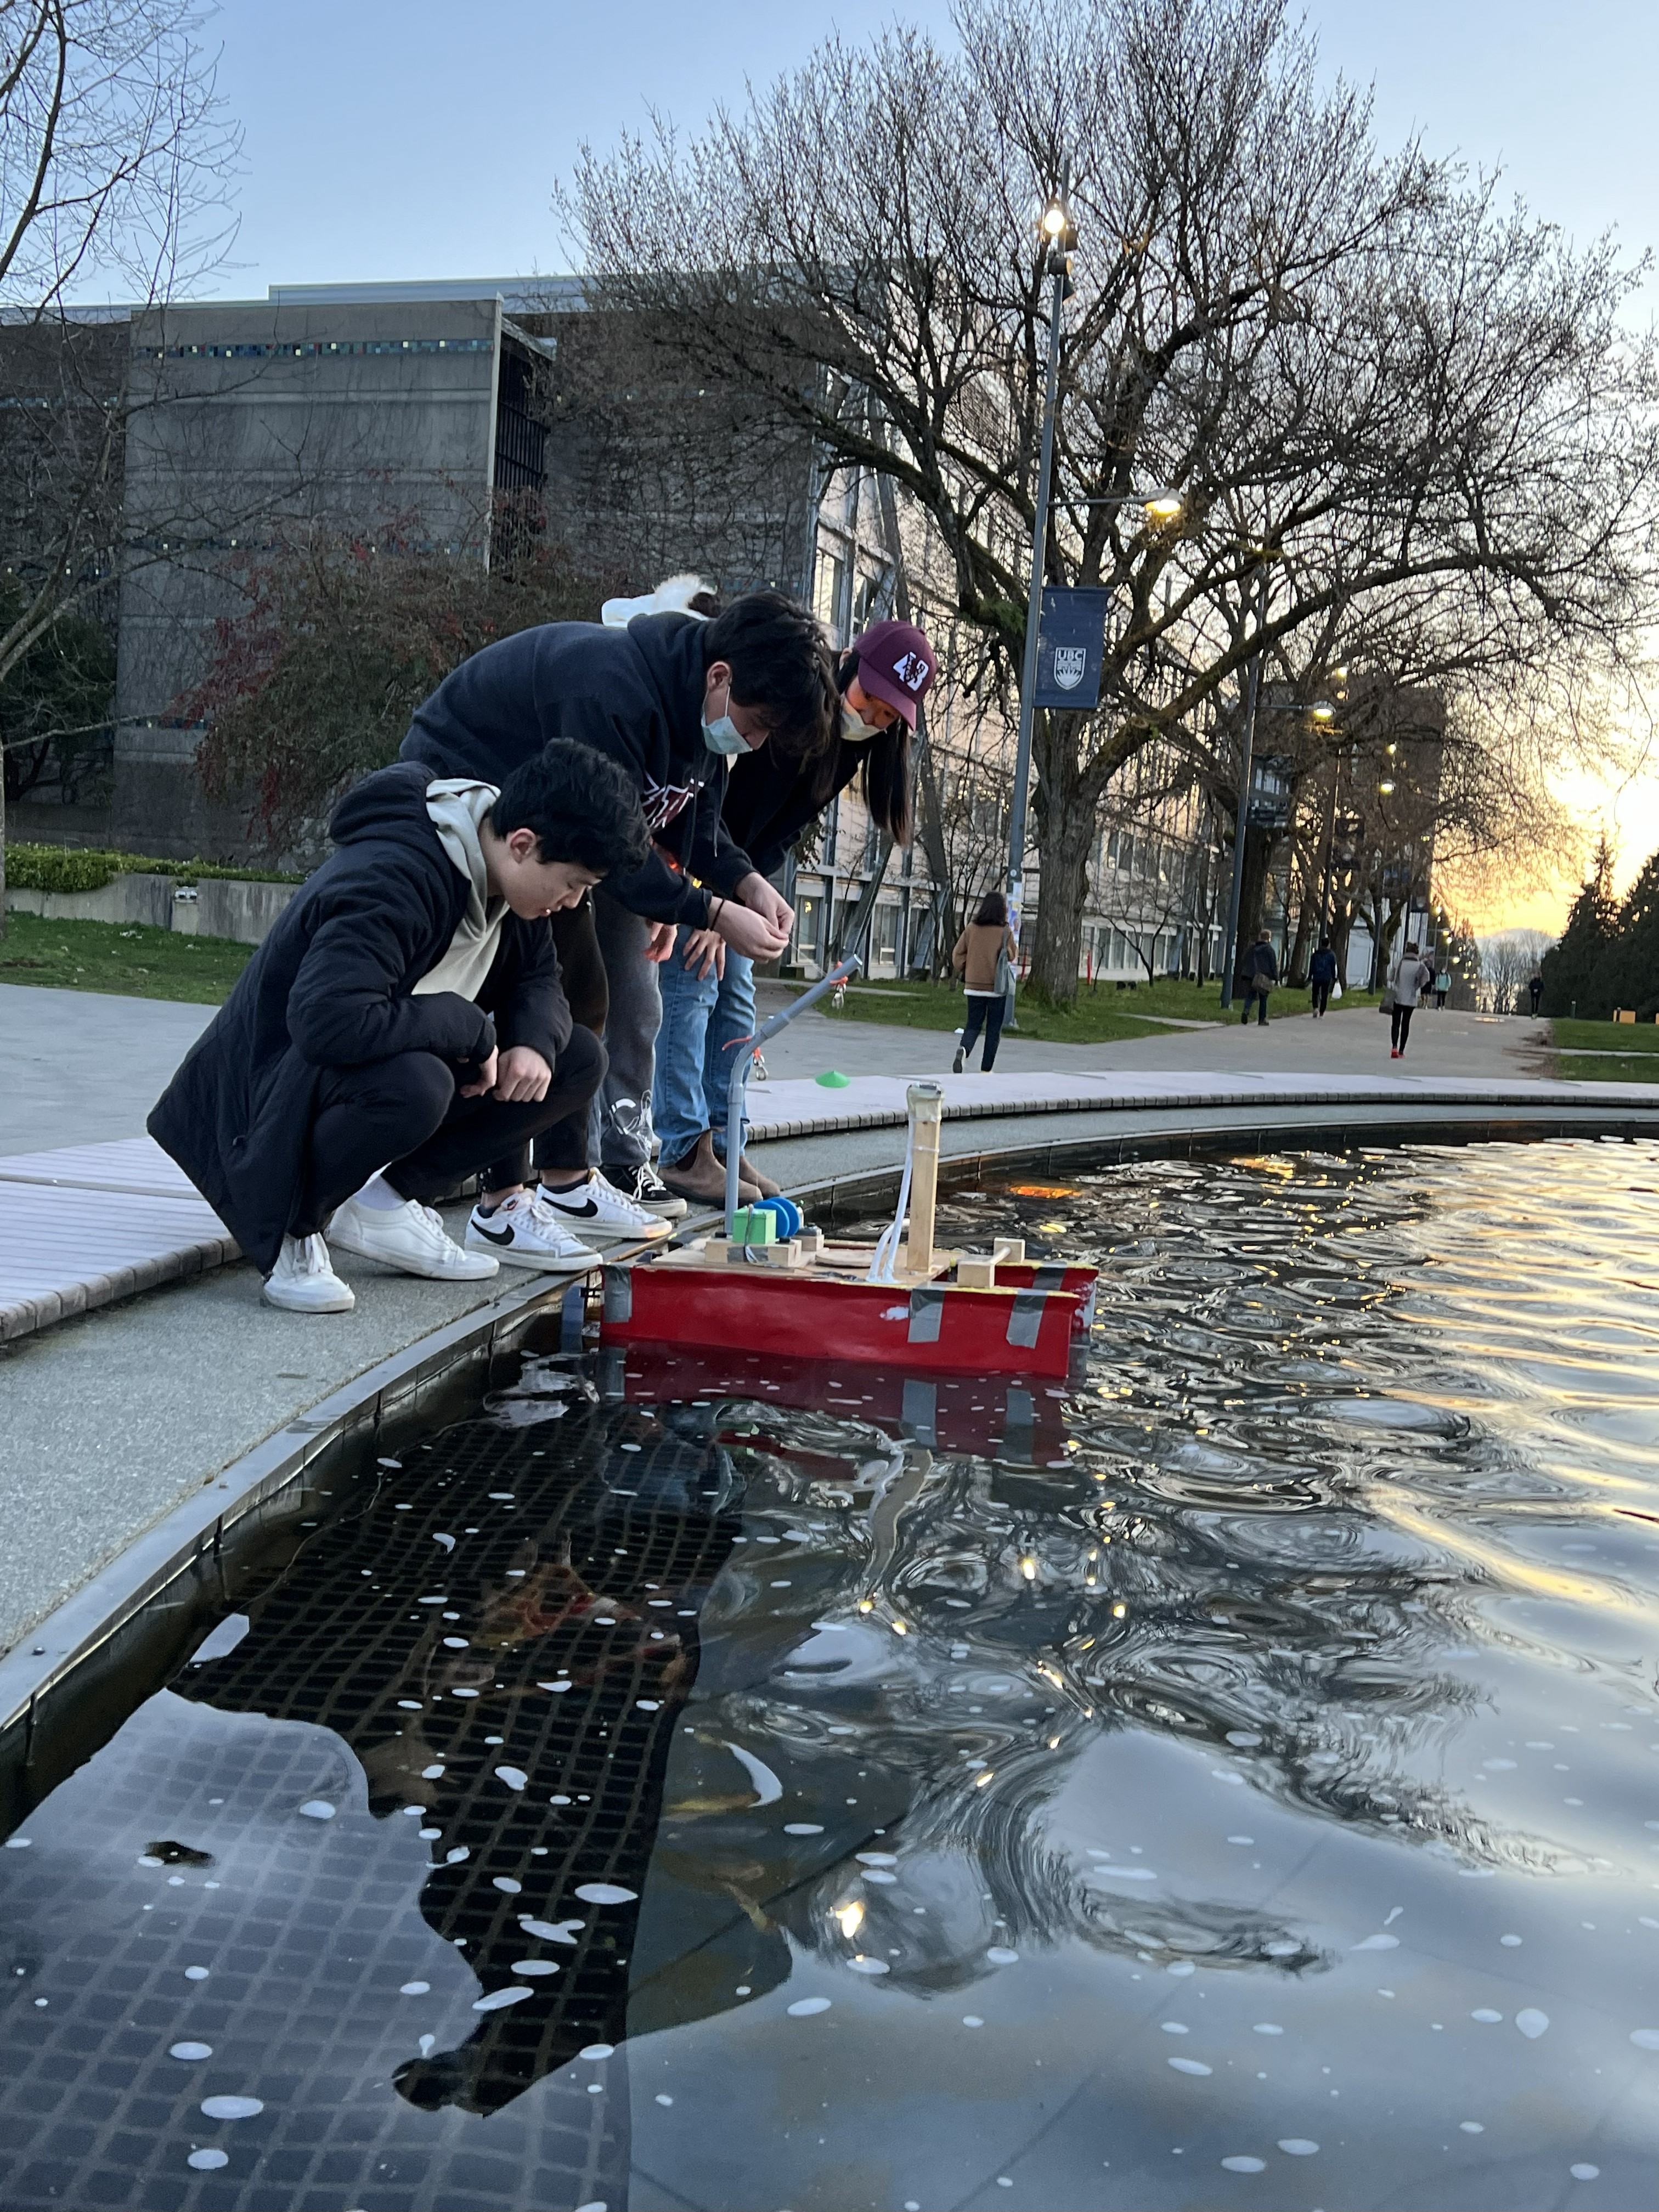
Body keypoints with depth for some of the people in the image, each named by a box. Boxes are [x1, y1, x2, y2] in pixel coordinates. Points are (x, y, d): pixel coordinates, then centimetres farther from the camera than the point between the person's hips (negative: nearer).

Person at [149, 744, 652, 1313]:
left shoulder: (500, 873, -3)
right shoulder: (392, 881, -30)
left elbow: (537, 978, 10)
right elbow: (329, 1019, -42)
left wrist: (534, 1043, -14)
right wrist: (470, 1027, -29)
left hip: (395, 1066, 10)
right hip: (281, 1086, -9)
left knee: (576, 1060, -1)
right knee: (413, 1083, -42)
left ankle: (393, 1197, -2)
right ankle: (294, 1228, -14)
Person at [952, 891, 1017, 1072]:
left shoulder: (972, 928, -2)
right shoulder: (1005, 932, -9)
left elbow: (957, 955, 0)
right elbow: (1011, 956, 5)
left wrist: (964, 972, 15)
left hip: (973, 986, 2)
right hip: (997, 987, -2)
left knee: (973, 1024, 12)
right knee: (994, 1029, 9)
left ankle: (964, 1050, -19)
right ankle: (986, 1070, 10)